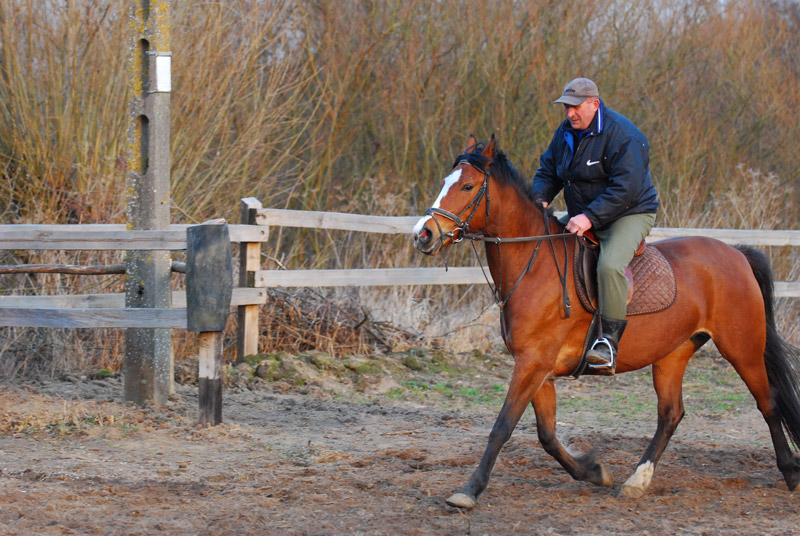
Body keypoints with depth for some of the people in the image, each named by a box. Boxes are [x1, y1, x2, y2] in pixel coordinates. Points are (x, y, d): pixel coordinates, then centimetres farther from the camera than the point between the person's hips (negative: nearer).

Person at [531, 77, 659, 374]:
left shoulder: (622, 135, -19)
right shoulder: (566, 132, 7)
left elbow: (626, 188, -25)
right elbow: (548, 171, 17)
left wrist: (590, 217, -31)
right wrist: (540, 198, -6)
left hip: (629, 214, -8)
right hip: (582, 218, 8)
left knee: (610, 266, -34)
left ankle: (609, 341, -32)